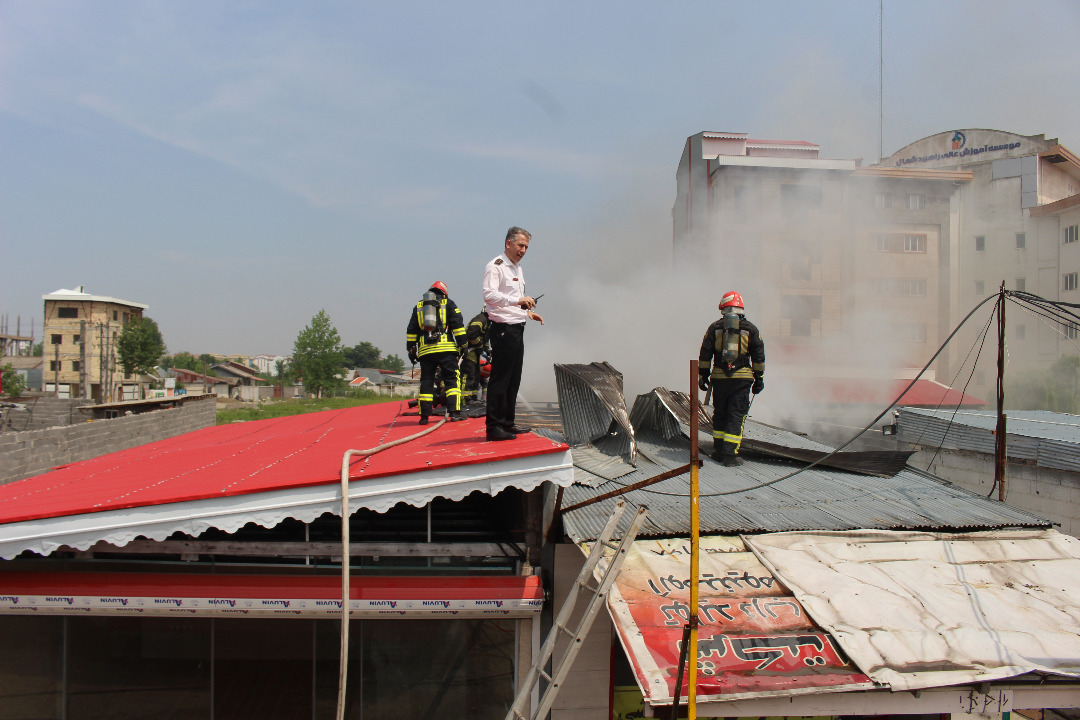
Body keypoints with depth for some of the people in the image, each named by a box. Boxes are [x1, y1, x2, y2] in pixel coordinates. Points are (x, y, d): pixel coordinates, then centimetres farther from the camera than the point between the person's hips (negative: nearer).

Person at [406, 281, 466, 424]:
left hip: (425, 350, 3)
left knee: (426, 382, 6)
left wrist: (410, 349, 21)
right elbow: (458, 325, 1)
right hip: (445, 349, -3)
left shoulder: (418, 306, 19)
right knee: (452, 380, -1)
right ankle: (454, 412, -10)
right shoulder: (448, 303, 10)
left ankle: (424, 416, 3)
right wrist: (462, 344, 2)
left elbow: (411, 330, 18)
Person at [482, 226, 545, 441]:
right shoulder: (495, 266, -8)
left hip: (517, 329, 10)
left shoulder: (518, 269, 22)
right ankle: (493, 427, -5)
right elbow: (489, 295, -22)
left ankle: (507, 423, 19)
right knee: (500, 379, -8)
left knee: (514, 379, 12)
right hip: (502, 329, -10)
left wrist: (528, 312, 14)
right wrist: (518, 300, -29)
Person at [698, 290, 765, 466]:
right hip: (742, 379, -1)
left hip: (719, 377, 1)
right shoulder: (750, 328, 4)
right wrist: (759, 378, 12)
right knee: (736, 416, 1)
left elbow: (705, 354, 5)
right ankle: (730, 454, -4)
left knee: (719, 414, 14)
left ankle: (719, 451, 16)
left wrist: (703, 376, 11)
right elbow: (759, 357, 6)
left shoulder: (715, 328, 5)